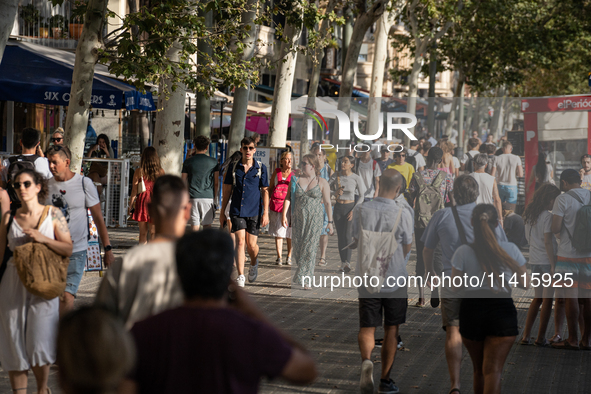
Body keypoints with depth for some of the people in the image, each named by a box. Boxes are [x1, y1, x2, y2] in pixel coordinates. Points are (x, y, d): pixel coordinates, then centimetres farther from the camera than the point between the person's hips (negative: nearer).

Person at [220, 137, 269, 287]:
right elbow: (227, 191, 10)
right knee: (240, 241, -11)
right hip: (237, 211, 1)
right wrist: (222, 213, 9)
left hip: (254, 212, 0)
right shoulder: (234, 168, 5)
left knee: (251, 245, 2)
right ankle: (240, 276, -9)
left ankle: (254, 264, 35)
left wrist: (266, 213, -2)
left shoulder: (261, 168, 2)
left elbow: (265, 191, 4)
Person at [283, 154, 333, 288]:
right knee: (299, 247, 3)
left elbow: (328, 203, 2)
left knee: (310, 248, -9)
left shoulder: (322, 183, 2)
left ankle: (303, 278, -7)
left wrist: (330, 222, -1)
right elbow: (288, 197, 6)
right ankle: (307, 277, 14)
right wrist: (284, 214, -6)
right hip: (298, 219, 3)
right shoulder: (295, 180, 8)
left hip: (314, 219, -3)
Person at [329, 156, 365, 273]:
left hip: (350, 207, -3)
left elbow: (362, 196, -3)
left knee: (347, 235, -14)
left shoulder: (356, 178, -8)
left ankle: (347, 263, -18)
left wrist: (354, 210, -10)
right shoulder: (336, 175, 0)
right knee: (340, 236, 5)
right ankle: (343, 263, 11)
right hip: (338, 208, 3)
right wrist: (335, 193, -16)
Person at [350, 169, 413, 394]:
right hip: (395, 278, -1)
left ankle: (366, 360, -23)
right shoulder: (403, 214, -13)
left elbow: (356, 240, 4)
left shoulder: (360, 211, -7)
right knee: (391, 330, 12)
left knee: (367, 328, 7)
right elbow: (407, 246, 0)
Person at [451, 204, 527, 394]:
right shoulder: (511, 250, -4)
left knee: (479, 369, 19)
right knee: (493, 369, -5)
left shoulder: (463, 252, -5)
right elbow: (524, 284, 3)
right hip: (502, 309, -1)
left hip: (471, 309, 1)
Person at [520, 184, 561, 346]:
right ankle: (541, 338, 5)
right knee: (547, 300, 2)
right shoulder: (547, 216, -13)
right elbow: (548, 242, -17)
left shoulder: (530, 215, 11)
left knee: (537, 299, 15)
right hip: (546, 262, -7)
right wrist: (554, 265, -15)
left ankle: (526, 336, 11)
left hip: (533, 262, 7)